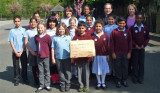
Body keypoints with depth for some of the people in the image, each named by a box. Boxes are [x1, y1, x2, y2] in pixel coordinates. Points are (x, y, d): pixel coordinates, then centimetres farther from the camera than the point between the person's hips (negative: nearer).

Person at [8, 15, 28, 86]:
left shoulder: (24, 30, 0)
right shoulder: (12, 31, 0)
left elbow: (25, 42, -2)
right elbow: (11, 42, -2)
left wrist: (21, 51, -9)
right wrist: (16, 52, -9)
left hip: (23, 51, 0)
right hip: (15, 52, 0)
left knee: (24, 65, 8)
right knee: (16, 66, 6)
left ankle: (25, 79, 23)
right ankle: (17, 79, 20)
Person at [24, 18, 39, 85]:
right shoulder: (28, 32, 5)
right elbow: (26, 43, 4)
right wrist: (31, 51, -5)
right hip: (32, 52, 1)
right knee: (34, 67, 6)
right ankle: (36, 81, 18)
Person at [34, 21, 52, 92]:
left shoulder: (47, 36, -9)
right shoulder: (36, 37, 4)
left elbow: (50, 46, -3)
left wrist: (48, 53, 0)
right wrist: (37, 52, 11)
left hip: (46, 56, -3)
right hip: (39, 57, 4)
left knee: (47, 71, 9)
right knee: (40, 72, 11)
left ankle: (47, 85, 20)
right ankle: (41, 85, 20)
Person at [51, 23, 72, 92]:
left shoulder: (69, 37, 2)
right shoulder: (55, 38, 2)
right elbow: (52, 48, 4)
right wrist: (53, 58, 1)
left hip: (67, 58, 0)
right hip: (58, 58, 1)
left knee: (68, 72, 6)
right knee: (61, 72, 11)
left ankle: (68, 85, 20)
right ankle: (62, 85, 23)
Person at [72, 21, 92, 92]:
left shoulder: (88, 36, -2)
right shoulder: (75, 37, 1)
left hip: (86, 57, -1)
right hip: (78, 58, 1)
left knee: (86, 72, 9)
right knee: (79, 72, 10)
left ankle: (86, 85, 23)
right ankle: (81, 85, 24)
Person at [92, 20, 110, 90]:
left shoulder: (105, 35, -2)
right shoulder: (93, 36, -3)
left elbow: (107, 46, 1)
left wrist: (107, 55, 0)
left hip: (104, 55, 0)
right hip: (96, 55, 0)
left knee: (104, 69, 8)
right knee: (97, 70, 8)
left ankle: (103, 82, 25)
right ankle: (99, 82, 25)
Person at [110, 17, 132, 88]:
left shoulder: (127, 32, 2)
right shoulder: (114, 32, -3)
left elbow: (130, 42, 5)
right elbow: (112, 43, -1)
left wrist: (129, 52, 1)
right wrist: (113, 52, -4)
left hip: (125, 53, 2)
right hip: (117, 53, -1)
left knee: (125, 66, 9)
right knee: (117, 67, 6)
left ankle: (124, 80, 23)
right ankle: (118, 81, 18)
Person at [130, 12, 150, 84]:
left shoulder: (145, 28, 1)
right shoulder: (132, 28, -5)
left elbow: (147, 38, 7)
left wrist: (143, 45, -6)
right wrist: (135, 45, -9)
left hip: (142, 48, 2)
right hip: (134, 48, -2)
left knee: (141, 63, 6)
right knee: (135, 63, 3)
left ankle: (141, 78, 17)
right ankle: (135, 78, 14)